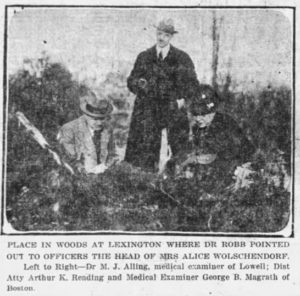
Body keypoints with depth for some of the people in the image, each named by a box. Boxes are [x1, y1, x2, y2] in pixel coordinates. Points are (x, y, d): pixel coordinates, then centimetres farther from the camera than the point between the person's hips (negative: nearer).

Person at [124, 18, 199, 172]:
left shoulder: (181, 58, 7)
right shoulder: (144, 57, 12)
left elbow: (192, 83, 7)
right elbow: (131, 81, 15)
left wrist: (183, 99, -9)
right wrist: (138, 83, -8)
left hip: (173, 110, -1)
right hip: (147, 112, 1)